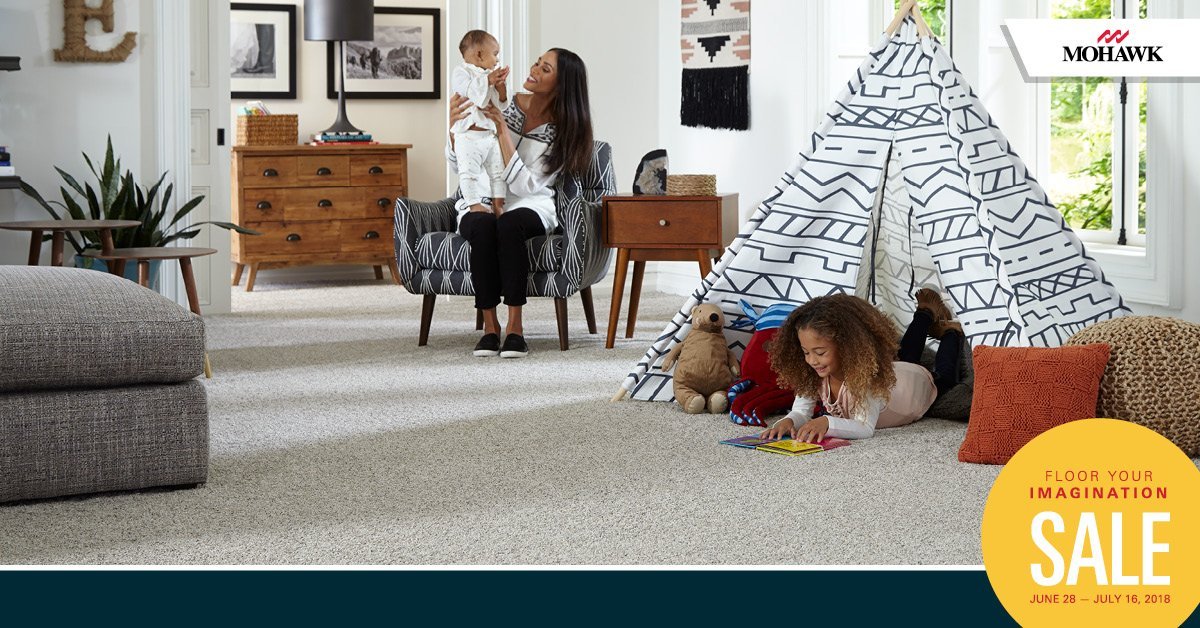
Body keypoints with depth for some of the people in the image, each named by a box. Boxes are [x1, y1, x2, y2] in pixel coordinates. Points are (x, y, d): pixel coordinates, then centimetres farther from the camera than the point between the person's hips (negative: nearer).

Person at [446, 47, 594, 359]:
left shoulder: (563, 132, -3)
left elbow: (524, 186, -15)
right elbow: (457, 162, 4)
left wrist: (503, 133, -21)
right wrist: (453, 124, -16)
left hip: (529, 207, -2)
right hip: (480, 204, 2)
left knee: (509, 224, -38)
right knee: (483, 226, -35)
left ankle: (515, 326, -33)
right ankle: (489, 325, -28)